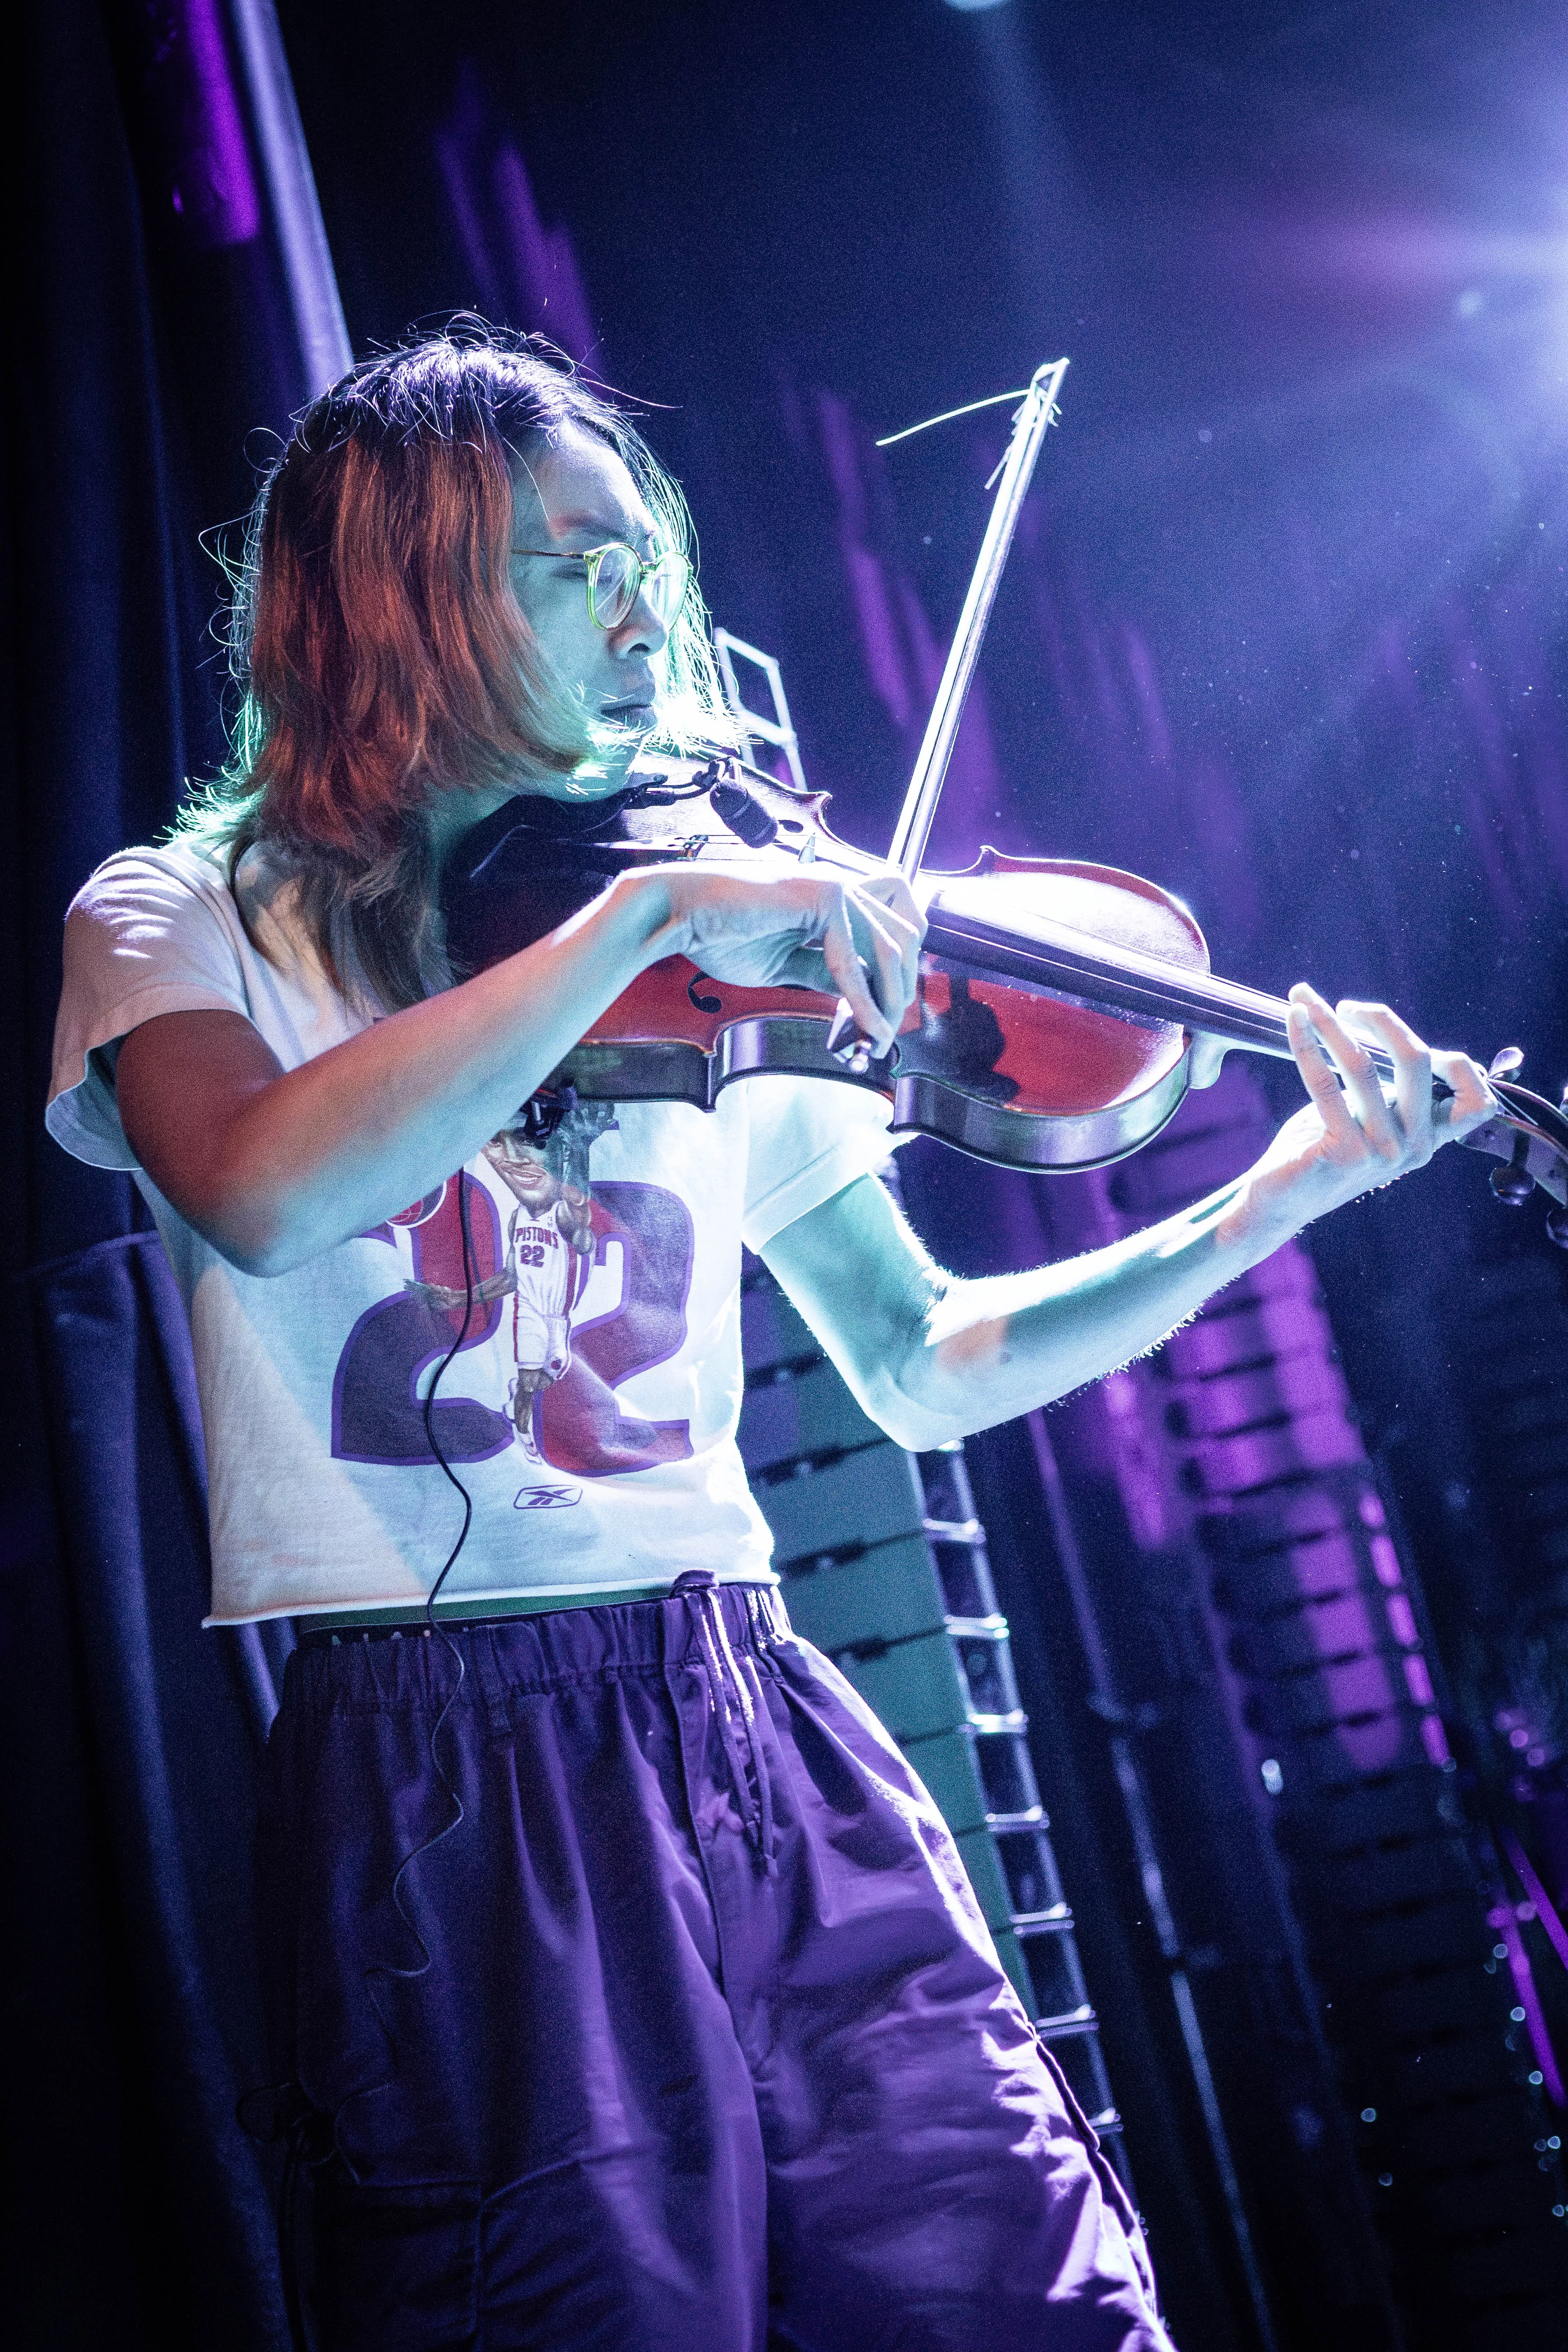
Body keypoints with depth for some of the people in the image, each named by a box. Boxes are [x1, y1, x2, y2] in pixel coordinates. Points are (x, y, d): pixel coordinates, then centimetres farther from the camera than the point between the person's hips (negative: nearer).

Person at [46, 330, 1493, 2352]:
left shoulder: (735, 975, 13)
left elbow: (922, 1366, 14)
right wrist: (640, 915, -21)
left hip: (760, 1738, 4)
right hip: (453, 1791, -3)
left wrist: (1290, 1190, 4)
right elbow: (262, 1193, -22)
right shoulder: (183, 925, 2)